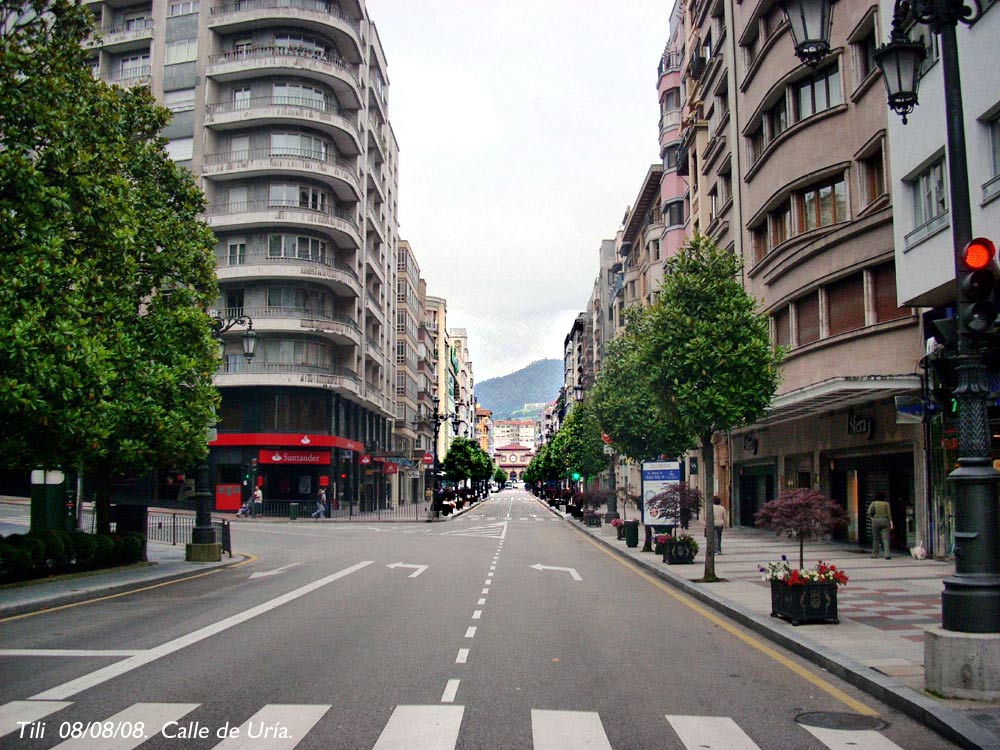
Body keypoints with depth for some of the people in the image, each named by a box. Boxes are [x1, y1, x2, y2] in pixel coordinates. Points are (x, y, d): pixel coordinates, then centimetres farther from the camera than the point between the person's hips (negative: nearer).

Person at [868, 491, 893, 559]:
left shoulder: (874, 503, 2)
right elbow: (889, 514, -4)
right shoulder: (886, 503, 2)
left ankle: (875, 554, 16)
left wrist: (872, 518, 6)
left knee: (875, 538, 11)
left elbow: (869, 512, -7)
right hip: (885, 521, -1)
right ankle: (887, 554, -16)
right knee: (885, 538, -5)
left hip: (876, 521, 1)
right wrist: (891, 524, -3)